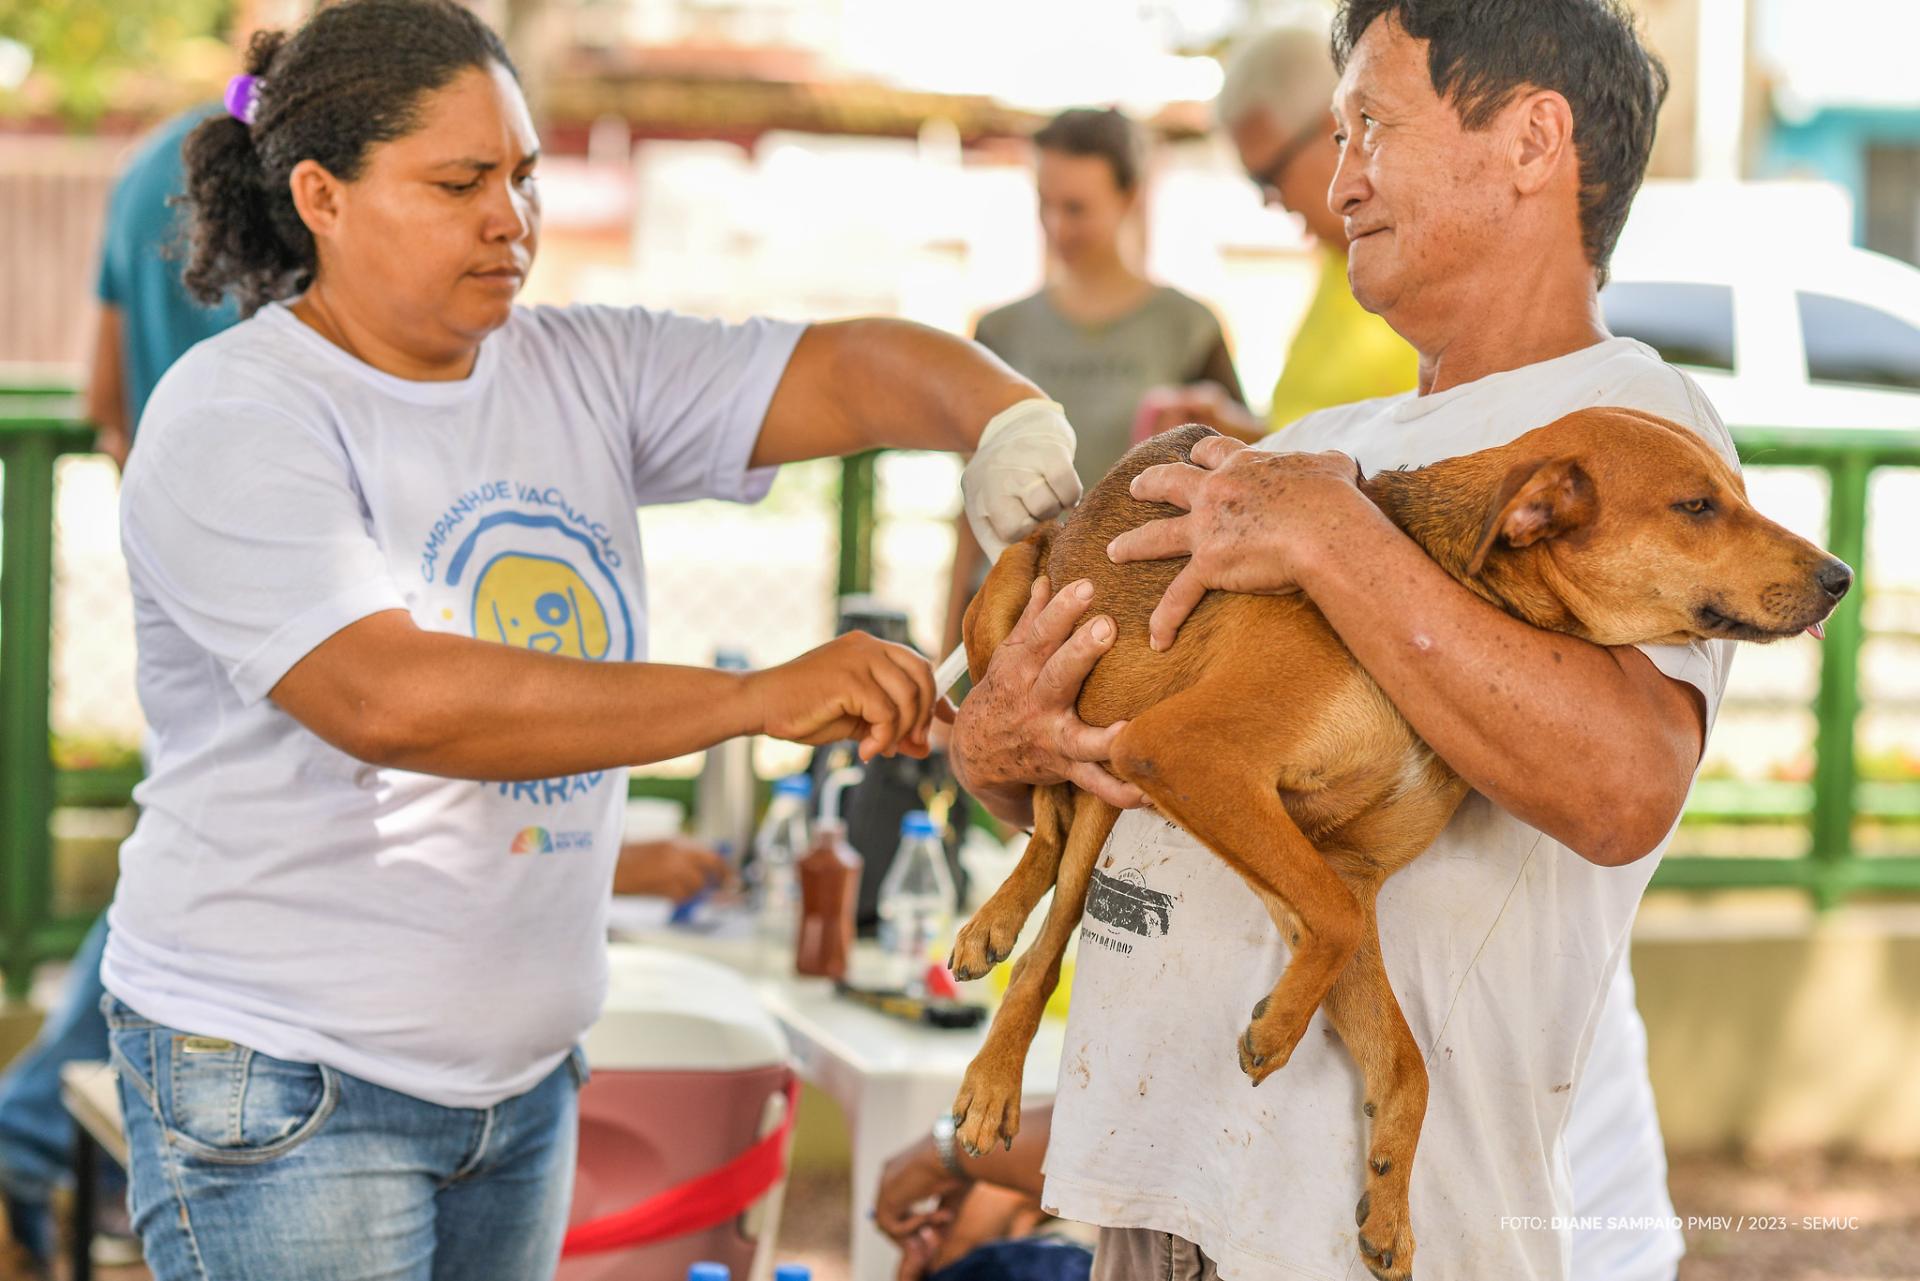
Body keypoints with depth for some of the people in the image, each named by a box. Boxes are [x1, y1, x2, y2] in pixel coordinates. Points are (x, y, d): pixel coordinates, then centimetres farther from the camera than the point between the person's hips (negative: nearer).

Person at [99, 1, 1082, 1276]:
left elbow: (851, 368, -1)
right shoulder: (235, 426, -16)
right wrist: (760, 698, -33)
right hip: (282, 1088, -6)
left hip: (522, 1073, 7)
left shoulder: (583, 372, 5)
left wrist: (1016, 426, -25)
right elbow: (393, 701, -30)